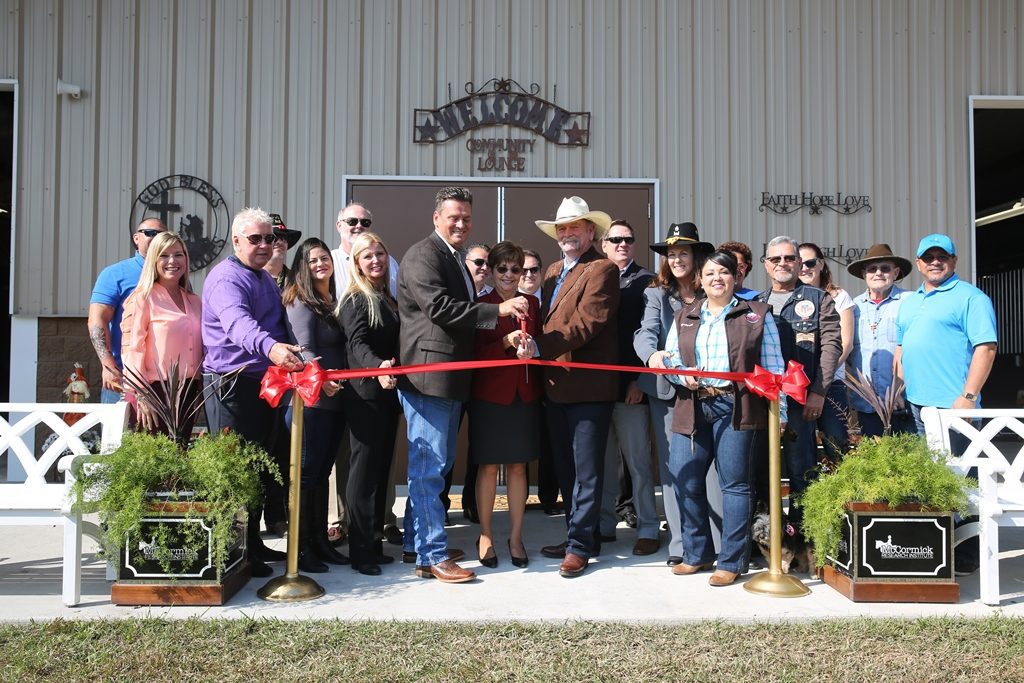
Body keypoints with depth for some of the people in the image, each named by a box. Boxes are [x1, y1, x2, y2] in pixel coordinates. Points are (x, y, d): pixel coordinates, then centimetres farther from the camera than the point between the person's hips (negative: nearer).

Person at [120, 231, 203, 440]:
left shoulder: (194, 302, 14)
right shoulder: (143, 298, -3)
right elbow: (133, 349, -8)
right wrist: (141, 396, -14)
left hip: (189, 391, 5)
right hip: (158, 390, -5)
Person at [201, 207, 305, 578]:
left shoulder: (266, 279, 17)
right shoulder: (227, 277, -15)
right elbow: (238, 323, -36)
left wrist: (290, 360, 21)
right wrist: (270, 346, -53)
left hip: (266, 382, 10)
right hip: (233, 383, -10)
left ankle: (253, 541, 27)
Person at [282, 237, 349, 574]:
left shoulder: (334, 302, 16)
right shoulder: (301, 302, -7)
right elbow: (305, 350, -20)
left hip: (334, 398, 8)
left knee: (322, 471, 12)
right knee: (306, 471, -3)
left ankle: (320, 541, 20)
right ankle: (301, 547, 5)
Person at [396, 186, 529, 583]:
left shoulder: (457, 261, 20)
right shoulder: (423, 256, -11)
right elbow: (440, 308, -23)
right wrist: (498, 310, -23)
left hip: (451, 379, 10)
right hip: (427, 377, -10)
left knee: (437, 465, 17)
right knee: (429, 468, -4)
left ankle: (416, 542, 30)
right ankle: (433, 557, 2)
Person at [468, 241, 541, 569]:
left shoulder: (531, 304, 9)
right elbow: (475, 354, -7)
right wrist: (506, 342, -22)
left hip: (525, 394, 3)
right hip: (490, 394, -3)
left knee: (518, 466, 7)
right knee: (488, 466, 3)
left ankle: (516, 538, 16)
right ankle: (485, 536, 15)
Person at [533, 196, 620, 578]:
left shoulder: (601, 270, -9)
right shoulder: (553, 271, 18)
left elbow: (587, 322, -20)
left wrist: (540, 346, -21)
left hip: (588, 386, -9)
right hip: (556, 386, 9)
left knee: (586, 470, -1)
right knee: (565, 468, 15)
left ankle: (580, 545, 5)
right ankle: (580, 535, 26)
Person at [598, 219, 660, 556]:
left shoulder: (646, 281, 2)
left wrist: (640, 380, -11)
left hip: (630, 385, -4)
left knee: (637, 460, 0)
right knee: (604, 460, 8)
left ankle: (648, 529, 9)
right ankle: (604, 524, 18)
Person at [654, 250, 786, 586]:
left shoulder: (756, 314, 6)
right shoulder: (684, 317, 17)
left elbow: (773, 368, 2)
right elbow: (669, 358, 17)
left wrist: (778, 411, -4)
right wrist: (680, 373, -6)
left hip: (735, 408, -4)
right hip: (692, 408, 4)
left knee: (734, 483, -1)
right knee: (686, 482, 4)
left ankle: (732, 561, 9)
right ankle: (697, 554, 20)